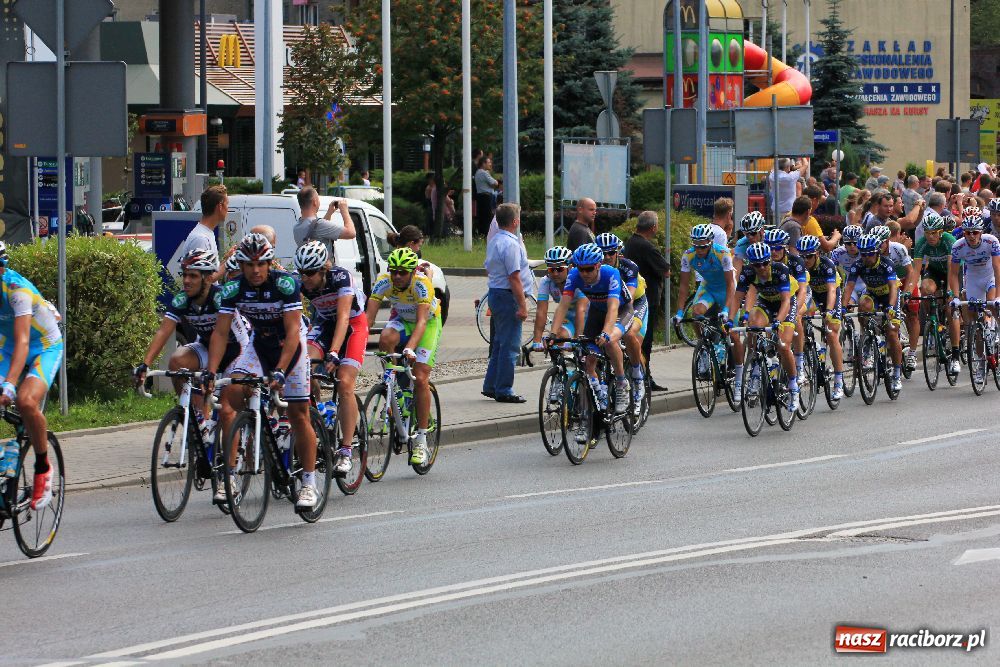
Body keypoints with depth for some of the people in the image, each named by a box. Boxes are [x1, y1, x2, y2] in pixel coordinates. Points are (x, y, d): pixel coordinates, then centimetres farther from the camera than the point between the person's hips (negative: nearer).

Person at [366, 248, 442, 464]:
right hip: (402, 320, 3)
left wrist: (410, 348, -58)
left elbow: (421, 322, -43)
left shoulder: (422, 286, -33)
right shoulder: (384, 283, -24)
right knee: (386, 339, -33)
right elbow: (368, 317, -28)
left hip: (428, 324, -3)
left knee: (420, 379, -13)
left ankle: (421, 440, -6)